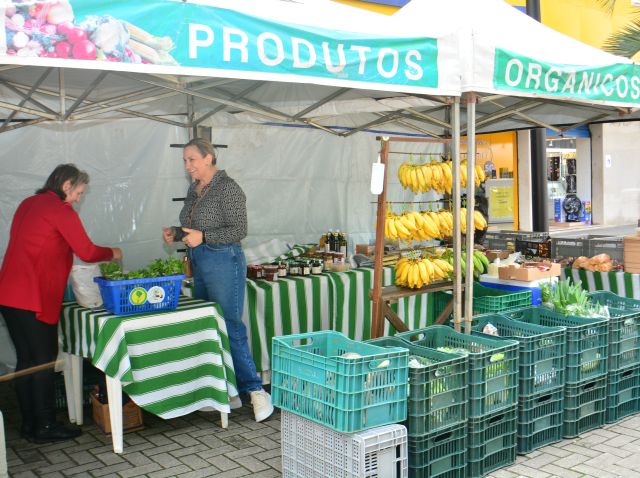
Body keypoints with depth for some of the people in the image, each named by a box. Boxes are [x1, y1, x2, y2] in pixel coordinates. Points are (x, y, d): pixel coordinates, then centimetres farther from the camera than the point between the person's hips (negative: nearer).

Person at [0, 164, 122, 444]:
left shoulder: (28, 204, 17)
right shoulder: (61, 211, -9)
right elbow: (87, 252, -7)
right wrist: (112, 253, 12)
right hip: (34, 298, -8)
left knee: (26, 359, 14)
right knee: (44, 360, 1)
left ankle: (29, 424, 23)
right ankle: (45, 427, 9)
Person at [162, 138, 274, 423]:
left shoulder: (227, 188, -12)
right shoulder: (195, 188, 14)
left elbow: (239, 231, -16)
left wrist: (203, 237, -23)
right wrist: (176, 233, 5)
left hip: (224, 262, -9)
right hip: (199, 264, 9)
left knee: (230, 328, -9)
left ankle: (256, 391, -1)